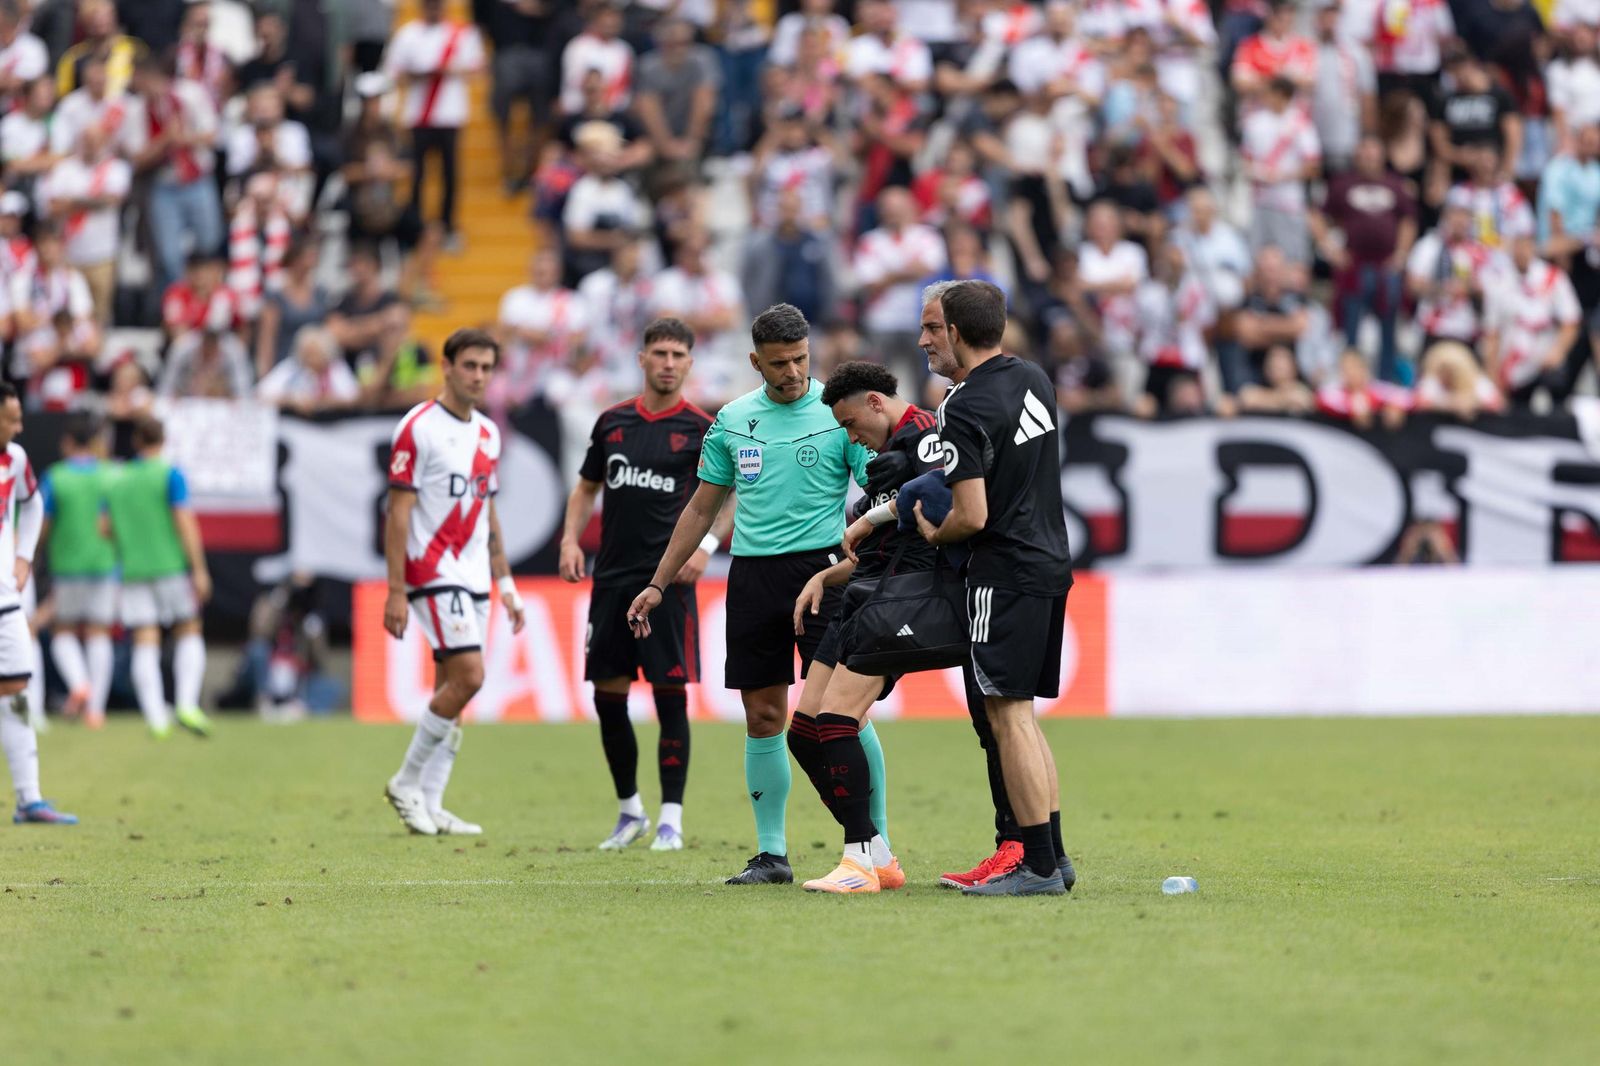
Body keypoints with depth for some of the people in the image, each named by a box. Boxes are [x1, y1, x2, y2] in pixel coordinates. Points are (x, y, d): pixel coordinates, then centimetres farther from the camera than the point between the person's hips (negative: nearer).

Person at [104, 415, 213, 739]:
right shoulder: (169, 474, -4)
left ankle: (155, 718, -8)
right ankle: (186, 703, -8)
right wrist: (200, 569, -10)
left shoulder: (114, 480, 8)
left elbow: (106, 530, 11)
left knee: (145, 645, 0)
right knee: (189, 634, 9)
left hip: (132, 569, 3)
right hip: (171, 564, -3)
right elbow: (185, 523, -10)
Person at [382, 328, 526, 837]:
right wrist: (396, 590, -16)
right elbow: (398, 512, -11)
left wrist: (505, 583, 16)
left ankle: (429, 805, 8)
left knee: (452, 689, 5)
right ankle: (407, 782, -5)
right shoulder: (419, 427, -9)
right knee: (468, 675, -17)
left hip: (473, 578, 7)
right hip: (433, 571, -7)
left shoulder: (488, 433, 14)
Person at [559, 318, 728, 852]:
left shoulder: (700, 428, -1)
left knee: (670, 694, -6)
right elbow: (586, 487, 19)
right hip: (611, 577, 4)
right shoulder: (613, 422, 10)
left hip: (668, 579, -4)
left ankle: (670, 820, 0)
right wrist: (570, 538, 4)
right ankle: (629, 811, 20)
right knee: (608, 695, 5)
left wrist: (706, 544, -13)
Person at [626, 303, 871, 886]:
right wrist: (657, 584, 17)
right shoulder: (732, 421, 11)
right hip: (752, 574, 4)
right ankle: (771, 853, 13)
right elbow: (701, 509, 19)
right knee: (763, 717, 5)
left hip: (821, 568, -4)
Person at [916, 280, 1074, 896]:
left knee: (1009, 717, -6)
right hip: (1051, 563, 9)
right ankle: (1053, 855, 15)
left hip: (1005, 574, -9)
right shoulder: (1035, 381, 10)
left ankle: (1038, 865, -8)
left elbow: (973, 516, -21)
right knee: (1021, 717, 15)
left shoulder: (963, 411, -16)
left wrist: (934, 536, 1)